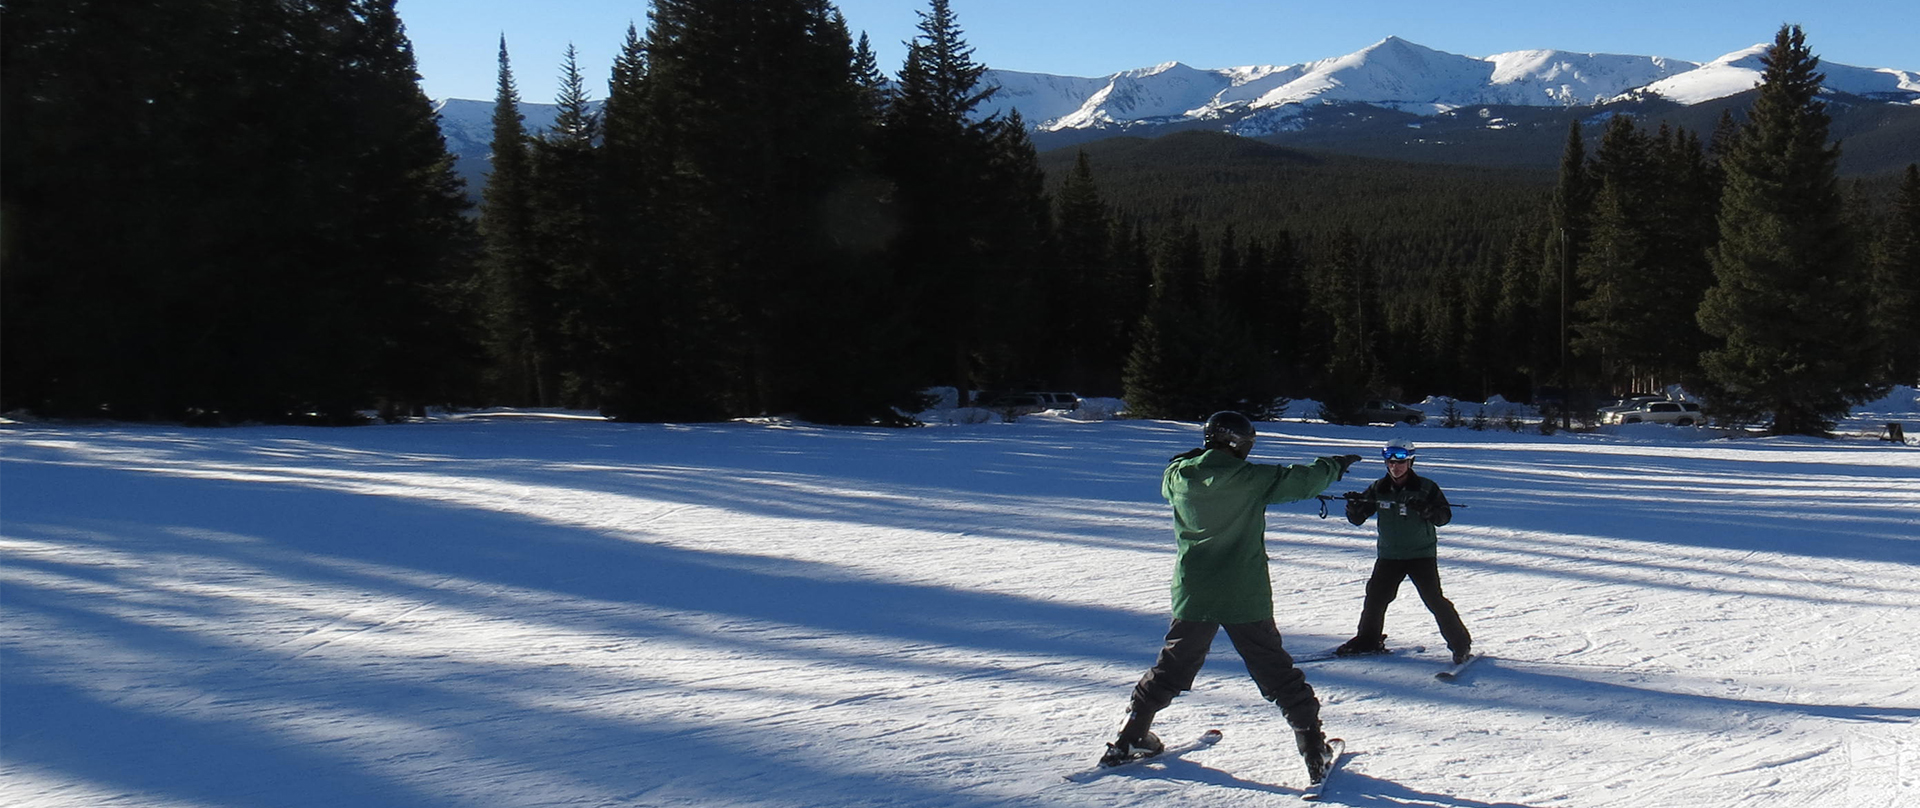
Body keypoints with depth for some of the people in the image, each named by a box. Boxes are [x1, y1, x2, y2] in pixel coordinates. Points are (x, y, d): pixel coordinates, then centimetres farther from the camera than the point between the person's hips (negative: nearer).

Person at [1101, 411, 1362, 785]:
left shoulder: (1179, 477, -3)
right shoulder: (1251, 479, -12)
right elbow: (1302, 480, 0)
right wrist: (1336, 465, 19)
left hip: (1193, 596, 3)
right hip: (1246, 599, -3)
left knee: (1171, 669, 18)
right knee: (1278, 676, 8)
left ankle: (1130, 739, 21)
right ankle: (1314, 750, 10)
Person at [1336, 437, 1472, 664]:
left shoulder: (1426, 488, -7)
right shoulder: (1378, 489, 1)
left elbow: (1445, 516, -11)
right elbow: (1358, 519, 4)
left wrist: (1425, 509, -30)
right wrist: (1354, 506, -19)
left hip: (1422, 554, -3)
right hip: (1389, 555, 4)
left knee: (1435, 599, -10)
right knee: (1375, 596, 3)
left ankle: (1461, 644, 2)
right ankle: (1368, 640, 23)